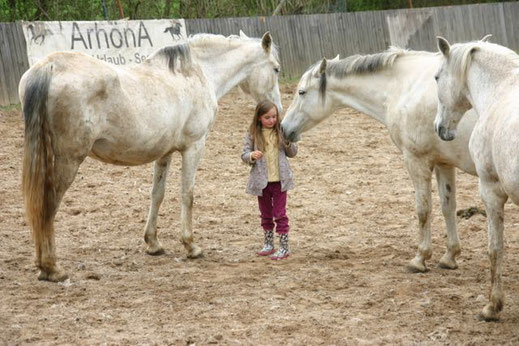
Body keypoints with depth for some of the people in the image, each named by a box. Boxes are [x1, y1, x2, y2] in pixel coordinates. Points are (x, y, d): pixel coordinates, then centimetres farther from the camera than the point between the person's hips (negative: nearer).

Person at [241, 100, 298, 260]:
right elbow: (244, 155, -2)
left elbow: (292, 153, 7)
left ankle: (284, 247, 3)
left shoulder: (281, 132, -1)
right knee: (266, 215, 14)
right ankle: (268, 244, 27)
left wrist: (288, 142, -13)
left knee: (280, 214, -1)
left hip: (279, 180, -1)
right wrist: (252, 156, -25)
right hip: (262, 181, 1)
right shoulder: (253, 134, -3)